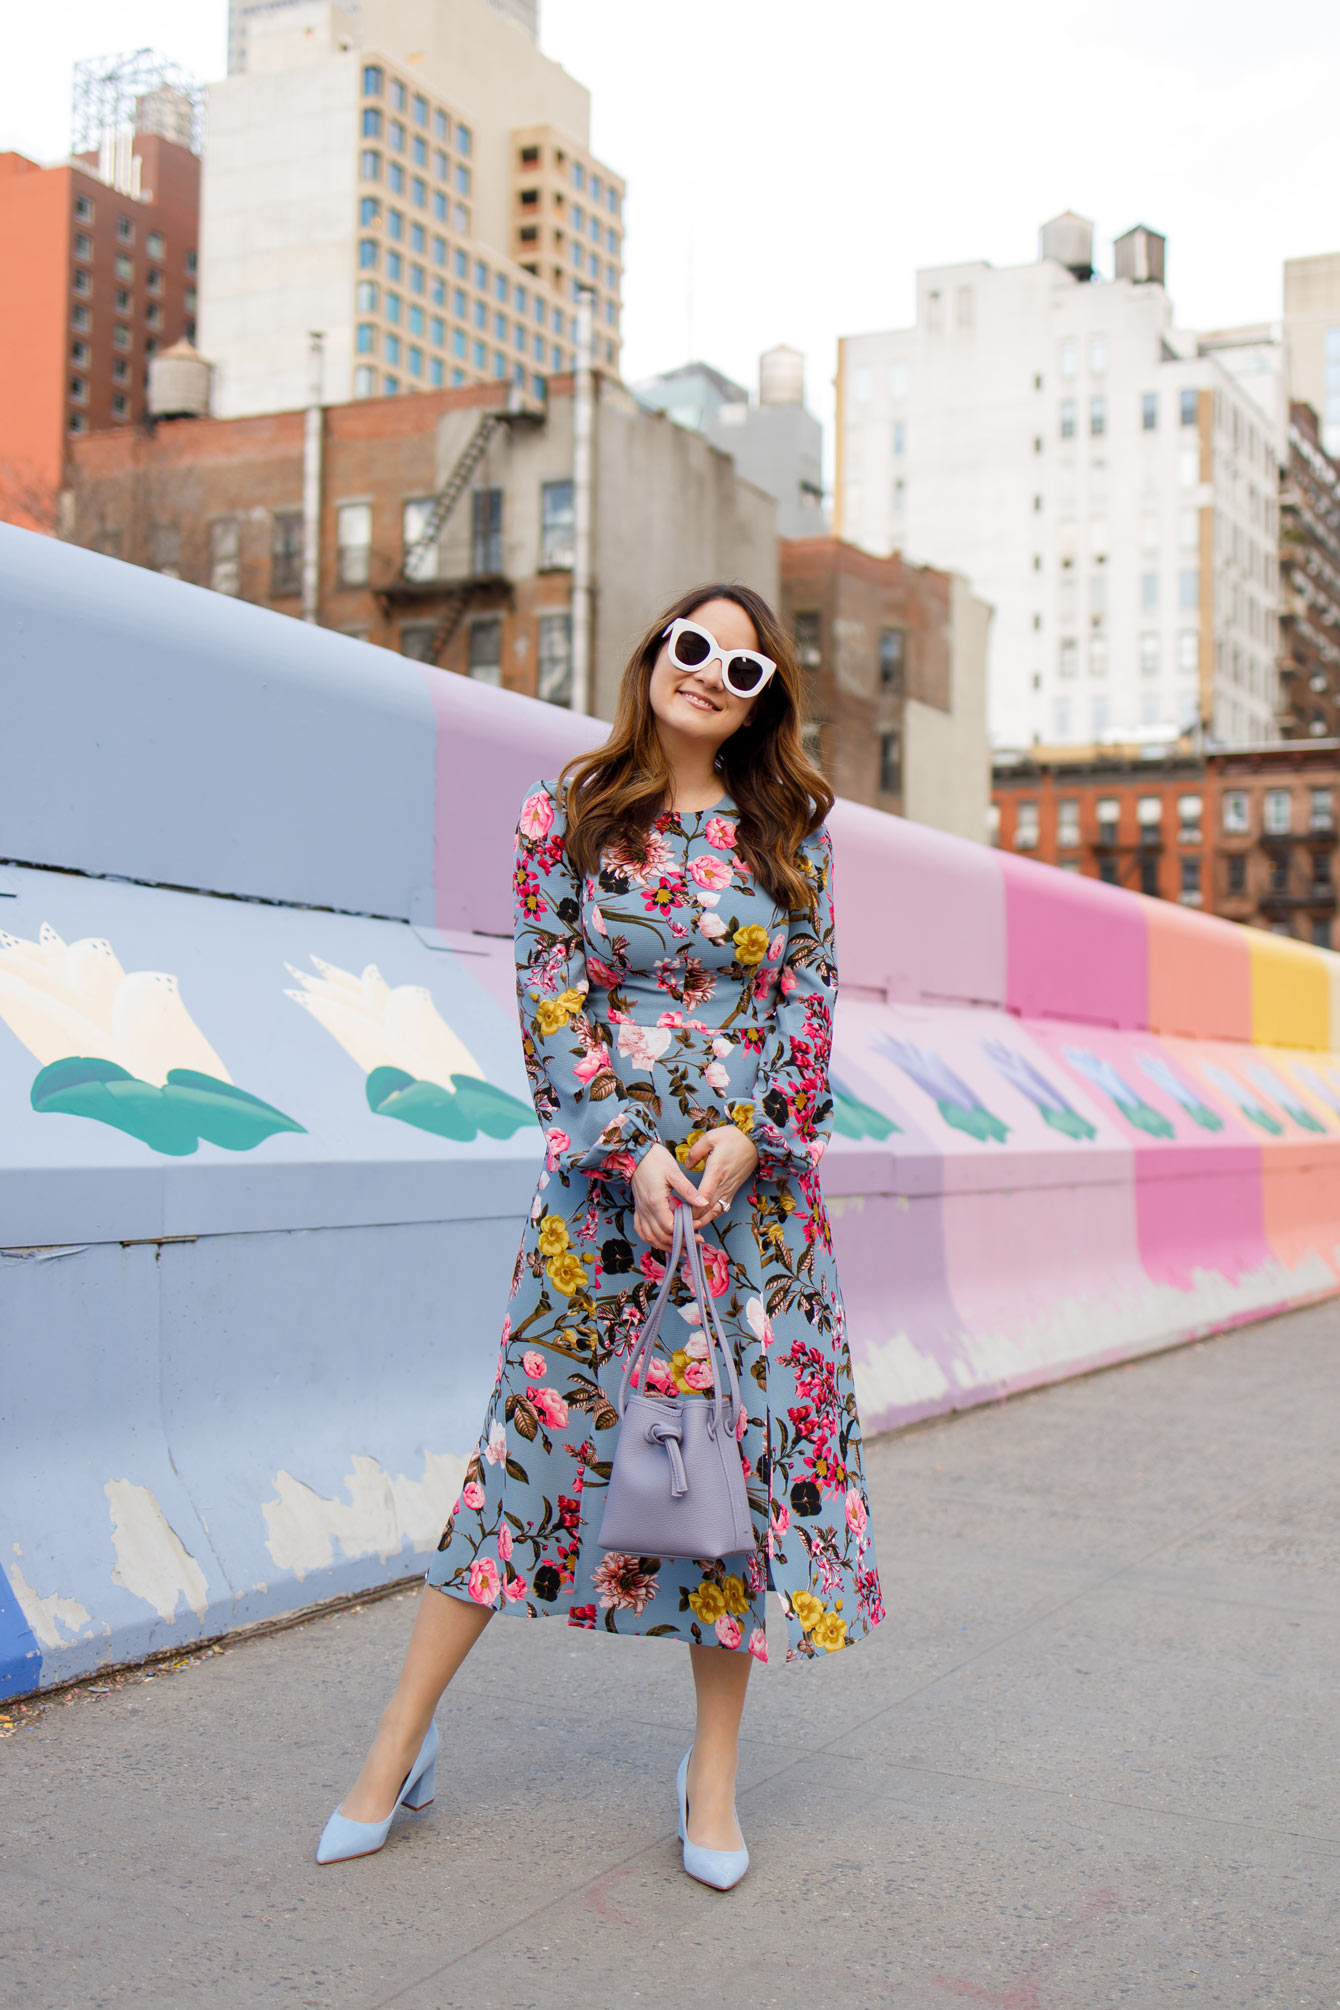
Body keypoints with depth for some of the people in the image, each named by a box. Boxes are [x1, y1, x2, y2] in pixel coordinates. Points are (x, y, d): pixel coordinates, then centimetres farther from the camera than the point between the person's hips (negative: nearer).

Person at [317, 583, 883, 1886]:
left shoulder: (788, 826, 8)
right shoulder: (566, 811, 3)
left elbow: (807, 992, 4)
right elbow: (553, 993, -3)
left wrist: (750, 1132, -11)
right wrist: (632, 1148, -13)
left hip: (755, 1168, 2)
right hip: (606, 1168, -2)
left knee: (752, 1435, 2)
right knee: (541, 1419, 0)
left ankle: (713, 1767, 17)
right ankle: (400, 1741, 13)